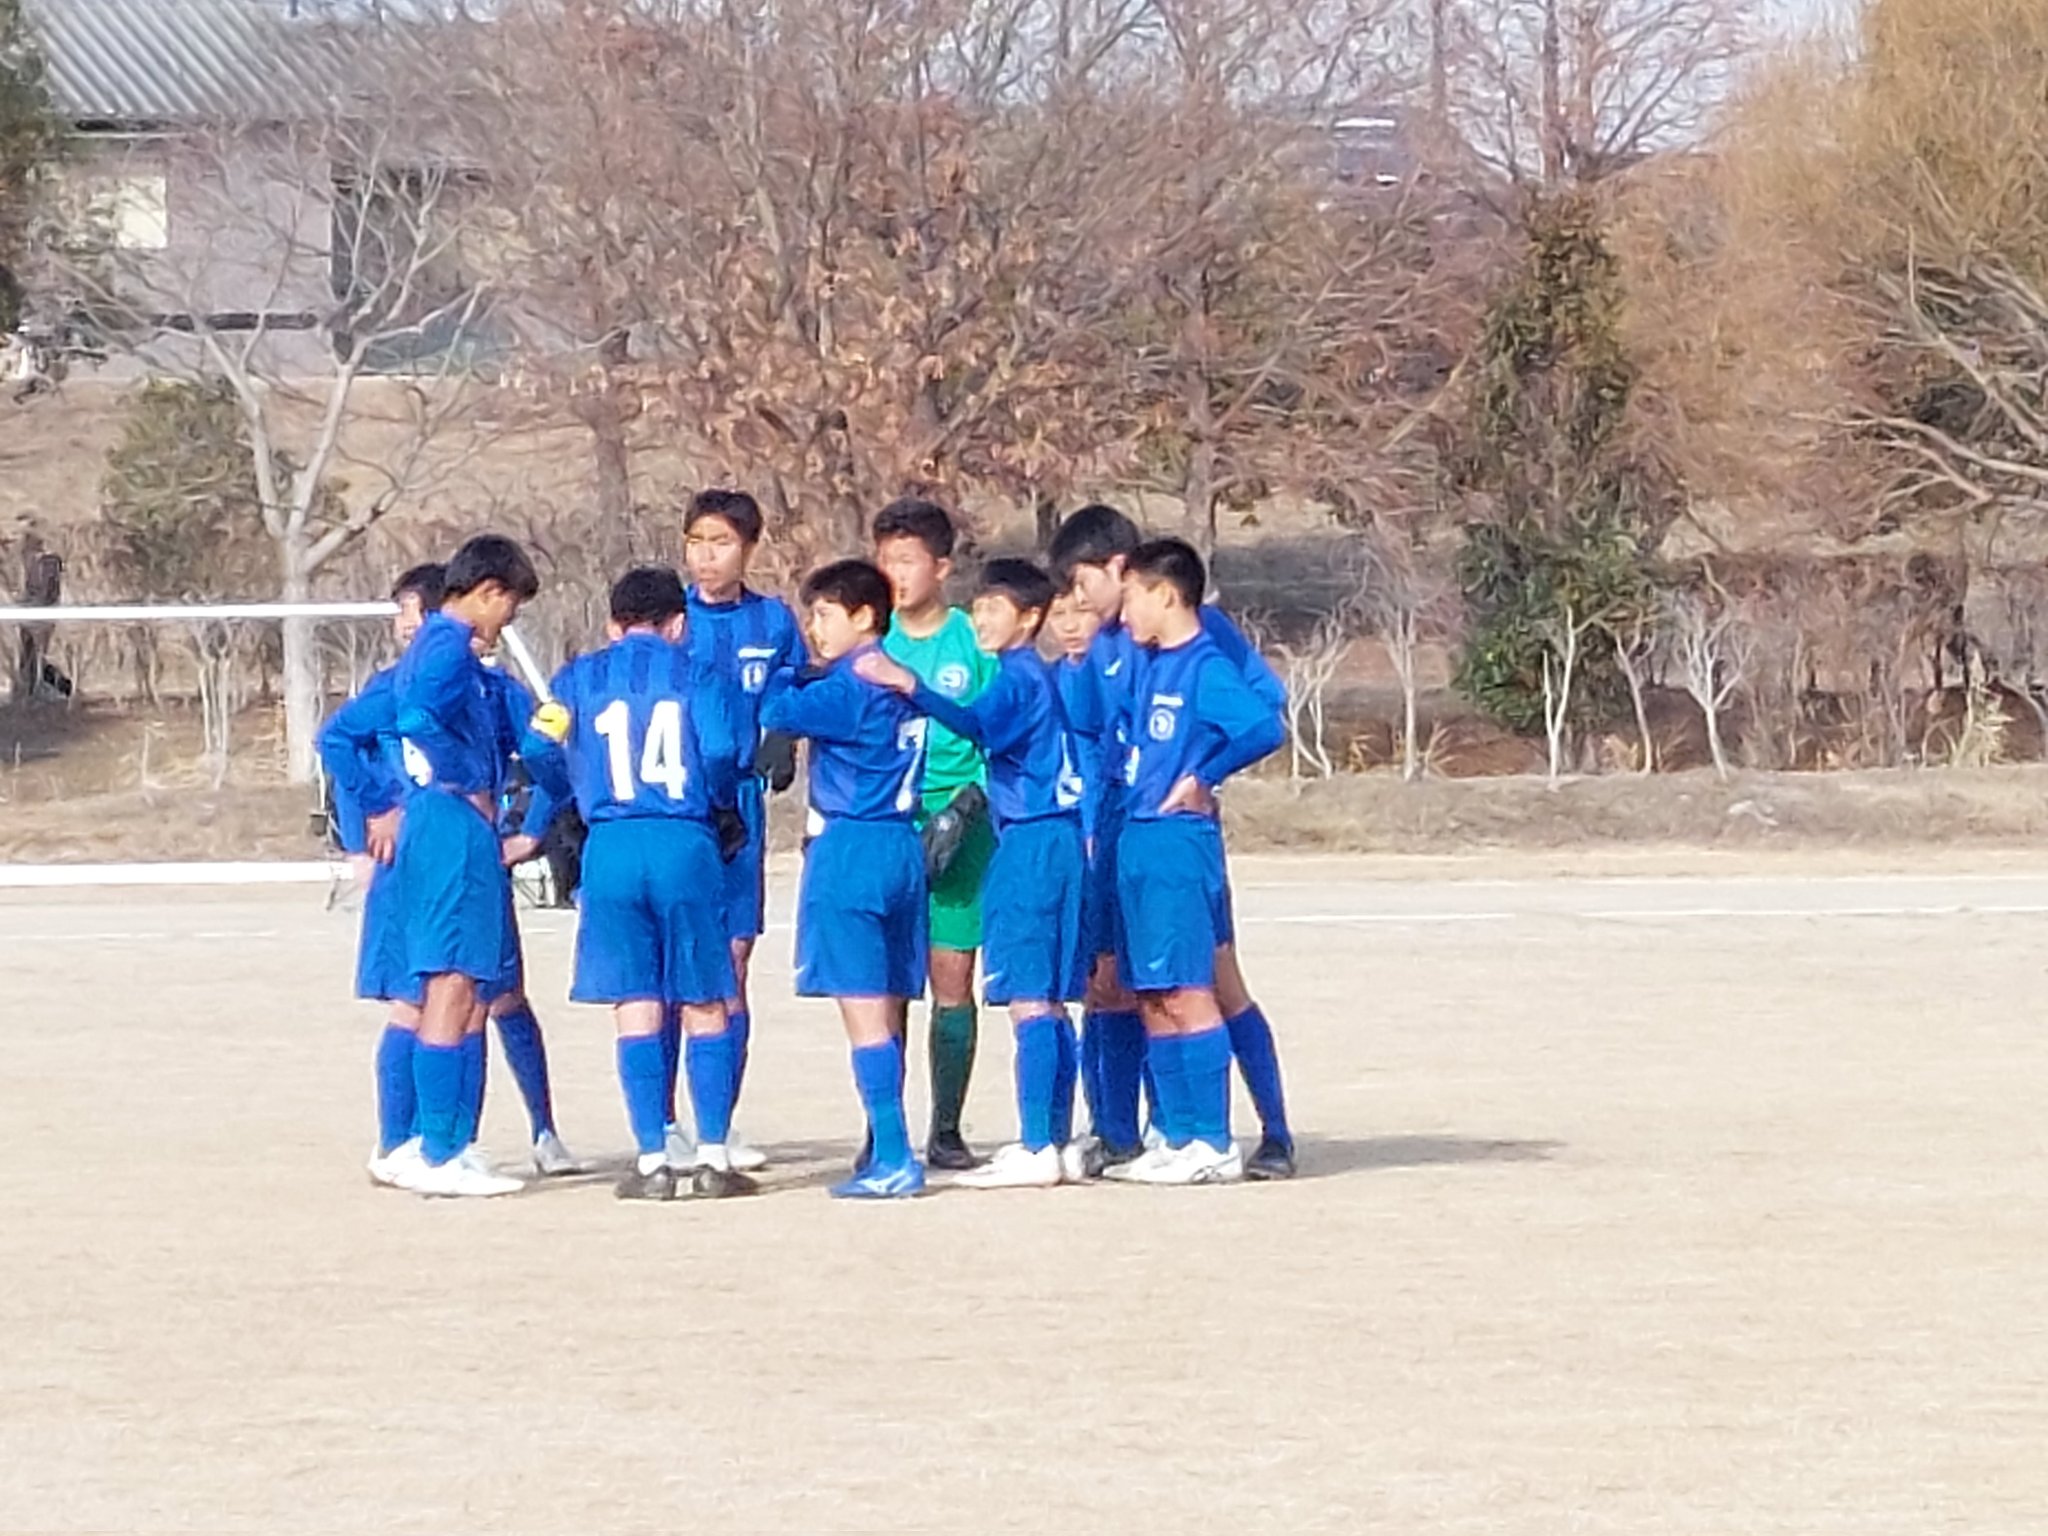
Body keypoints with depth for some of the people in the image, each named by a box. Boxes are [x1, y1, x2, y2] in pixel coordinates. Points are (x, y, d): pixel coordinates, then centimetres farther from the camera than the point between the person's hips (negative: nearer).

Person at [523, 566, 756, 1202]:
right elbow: (721, 754, -6)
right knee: (705, 1007, 7)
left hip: (611, 847, 1)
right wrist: (723, 810, 15)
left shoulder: (577, 678, 12)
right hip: (687, 845, -1)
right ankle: (714, 1156, 3)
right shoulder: (698, 674, 8)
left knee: (637, 1008, 3)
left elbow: (542, 756, 3)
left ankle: (652, 1161, 0)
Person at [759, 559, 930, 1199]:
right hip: (902, 848, 9)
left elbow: (777, 710, -15)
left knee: (864, 1008, -8)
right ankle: (886, 1152, 18)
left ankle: (894, 1159, -12)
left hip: (849, 851, -9)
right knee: (886, 1010, 13)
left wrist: (785, 676, 5)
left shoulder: (850, 687, -13)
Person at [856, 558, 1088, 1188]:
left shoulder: (1016, 676, -11)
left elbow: (975, 723, -31)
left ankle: (1036, 1149, -12)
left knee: (1028, 999, -10)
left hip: (1029, 845, -10)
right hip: (1057, 839, 10)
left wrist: (910, 686, -44)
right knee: (1049, 1001, 12)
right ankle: (1056, 1143, 15)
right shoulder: (1039, 676, 19)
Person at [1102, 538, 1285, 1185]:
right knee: (1151, 997, 10)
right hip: (1136, 840, 9)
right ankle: (1176, 1136, 15)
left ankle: (1214, 1143, -5)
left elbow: (1266, 727, -26)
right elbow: (1110, 723, 32)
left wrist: (1205, 778, -15)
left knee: (1185, 992, -8)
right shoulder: (1145, 664, 14)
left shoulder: (1206, 668, -12)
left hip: (1179, 841, -9)